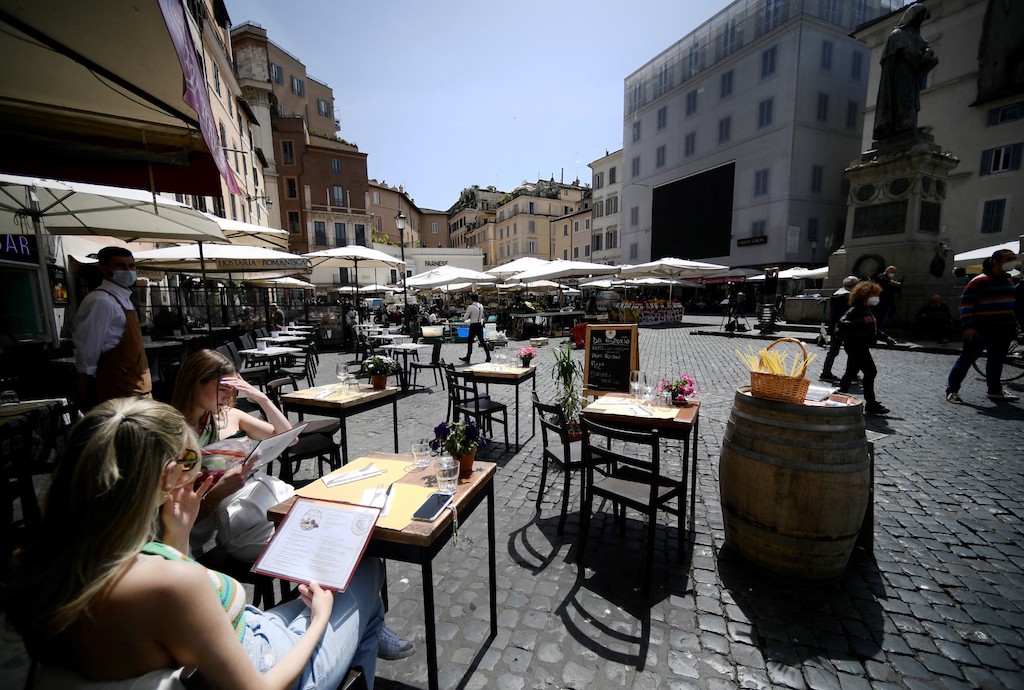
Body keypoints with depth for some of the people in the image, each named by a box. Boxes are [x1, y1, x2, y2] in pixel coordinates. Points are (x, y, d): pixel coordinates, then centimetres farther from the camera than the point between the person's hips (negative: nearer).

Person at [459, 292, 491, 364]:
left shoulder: (471, 307, -13)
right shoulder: (481, 306, 6)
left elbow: (466, 318, -9)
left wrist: (462, 318, 13)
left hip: (473, 325, -6)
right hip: (480, 324, 6)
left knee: (470, 341, 5)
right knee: (482, 340, 11)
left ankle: (468, 357, 13)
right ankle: (488, 356, 8)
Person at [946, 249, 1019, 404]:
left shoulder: (1007, 281, 14)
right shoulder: (979, 281, -12)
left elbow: (1008, 304, 24)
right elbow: (966, 304, -16)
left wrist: (1013, 324, 22)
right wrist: (967, 326, -22)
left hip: (1003, 331, 8)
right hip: (981, 331, -8)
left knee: (996, 362, 14)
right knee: (966, 360, -5)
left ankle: (995, 391, 25)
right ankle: (952, 390, 0)